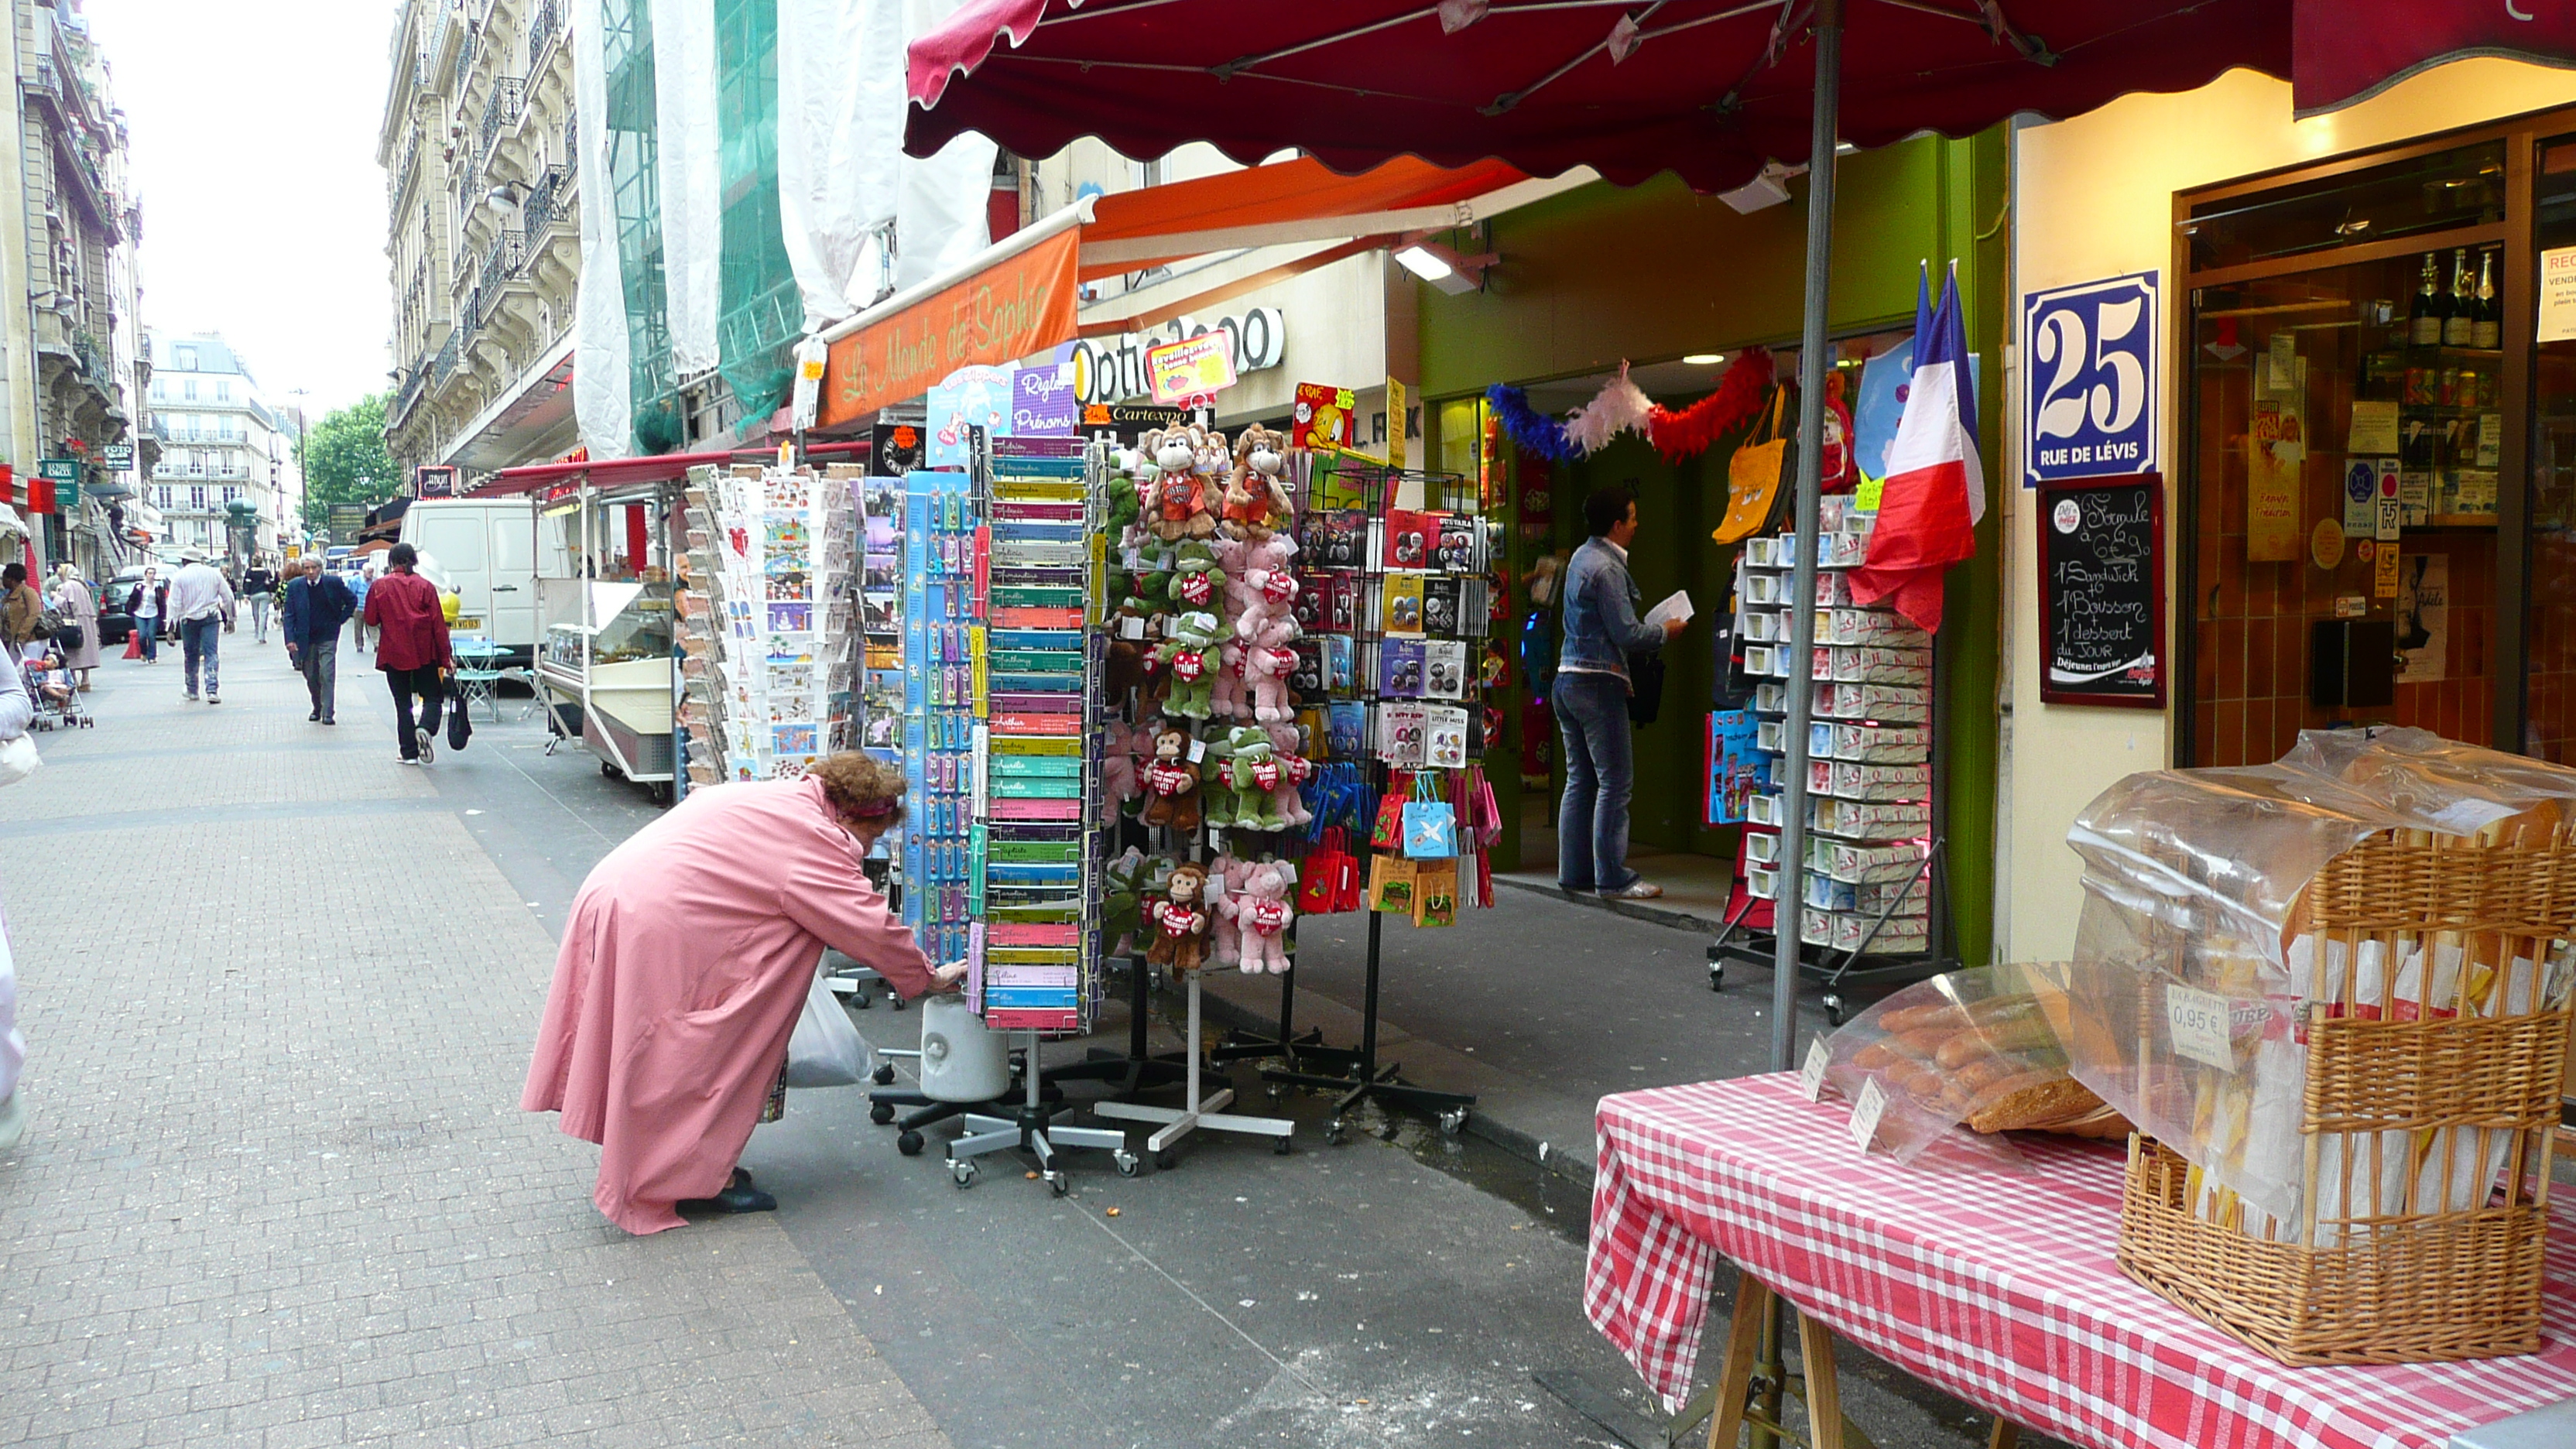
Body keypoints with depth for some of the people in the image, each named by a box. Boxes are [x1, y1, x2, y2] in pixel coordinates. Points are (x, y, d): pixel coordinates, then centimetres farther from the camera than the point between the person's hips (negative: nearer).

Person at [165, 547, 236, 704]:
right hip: (211, 617, 1)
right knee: (210, 653, -4)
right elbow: (228, 597, 7)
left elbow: (175, 604, -6)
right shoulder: (213, 573, 4)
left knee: (191, 655, 14)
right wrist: (231, 619, 16)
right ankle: (212, 690, -18)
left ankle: (192, 690, 26)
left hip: (189, 619, 0)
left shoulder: (179, 576, -2)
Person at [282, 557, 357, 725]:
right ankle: (317, 708, 27)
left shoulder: (333, 583, -6)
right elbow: (289, 615, -1)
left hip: (327, 637, -2)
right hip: (305, 639, 2)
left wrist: (339, 621, 3)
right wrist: (290, 639, -11)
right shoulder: (295, 586, -2)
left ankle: (328, 713, -8)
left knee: (327, 675, -10)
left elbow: (352, 602, 9)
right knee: (311, 677, 10)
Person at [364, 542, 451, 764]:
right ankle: (425, 729, -22)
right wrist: (445, 657, 0)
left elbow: (371, 619, 3)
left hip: (393, 654, 0)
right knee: (432, 697, 8)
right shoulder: (425, 586, -2)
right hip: (424, 654, 0)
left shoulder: (380, 586, -2)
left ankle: (409, 753, 5)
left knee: (403, 702, 8)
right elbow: (438, 624, -3)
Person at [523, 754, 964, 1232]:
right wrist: (928, 978, 7)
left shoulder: (773, 798, 17)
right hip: (655, 935, -10)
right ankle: (693, 1180, 10)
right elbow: (874, 929, -7)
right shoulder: (812, 839, -10)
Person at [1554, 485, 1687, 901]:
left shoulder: (1582, 557, 16)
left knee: (1580, 780, 13)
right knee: (1615, 783, -5)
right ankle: (1613, 878, -3)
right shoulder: (1606, 567, -14)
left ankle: (1574, 871, 16)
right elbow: (1626, 633, -16)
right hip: (1598, 682, -10)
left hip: (1568, 678, 10)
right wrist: (1666, 631, 0)